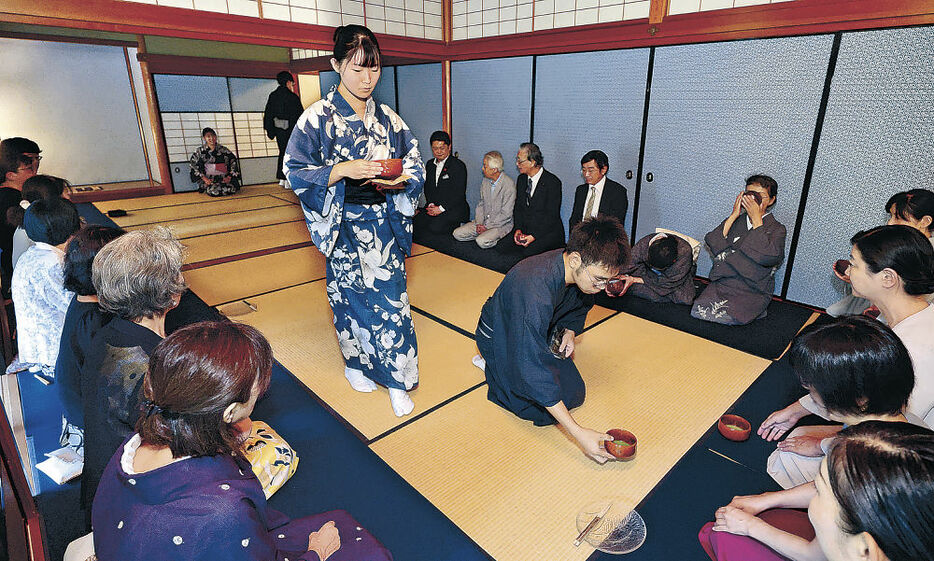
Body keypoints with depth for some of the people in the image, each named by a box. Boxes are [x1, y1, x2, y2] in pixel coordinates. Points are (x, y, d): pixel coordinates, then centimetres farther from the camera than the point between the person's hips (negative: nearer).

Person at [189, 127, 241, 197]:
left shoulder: (224, 150, 8)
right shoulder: (199, 152, 5)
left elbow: (234, 162, 8)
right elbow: (194, 167, 2)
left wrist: (229, 177, -5)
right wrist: (204, 178, -11)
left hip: (224, 179, 1)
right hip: (208, 179, -1)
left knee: (231, 189, -29)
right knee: (214, 191, -30)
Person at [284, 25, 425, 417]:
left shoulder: (388, 118, 5)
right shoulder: (318, 117, -5)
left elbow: (415, 167, 8)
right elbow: (296, 172, -8)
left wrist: (398, 178, -14)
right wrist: (343, 169, -23)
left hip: (384, 225, 3)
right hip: (345, 227, -2)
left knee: (391, 299, 2)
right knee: (350, 295, 10)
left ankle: (396, 378, 16)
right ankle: (355, 363, 34)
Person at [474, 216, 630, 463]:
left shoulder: (580, 268, -17)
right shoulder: (535, 294, -42)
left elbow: (579, 304, 10)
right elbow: (533, 372, -39)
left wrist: (569, 331, -9)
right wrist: (578, 432, -38)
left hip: (538, 333, 7)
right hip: (499, 339, -7)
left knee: (575, 392, 4)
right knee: (546, 412, -14)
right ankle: (491, 366, 8)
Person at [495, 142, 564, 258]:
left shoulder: (553, 182, -11)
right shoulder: (521, 179, 10)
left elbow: (552, 215, -13)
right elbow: (517, 208, 12)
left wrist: (534, 236, -21)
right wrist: (518, 229, -5)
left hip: (547, 232, -6)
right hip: (524, 230, 7)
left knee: (529, 253, -31)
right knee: (500, 247, -11)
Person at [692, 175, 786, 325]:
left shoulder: (776, 229, 1)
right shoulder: (736, 221, 12)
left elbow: (768, 257, -21)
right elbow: (712, 243, -5)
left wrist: (757, 219, -13)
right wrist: (734, 215, -6)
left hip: (753, 292, -4)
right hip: (723, 283, 4)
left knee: (728, 317, -26)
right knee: (697, 311, -17)